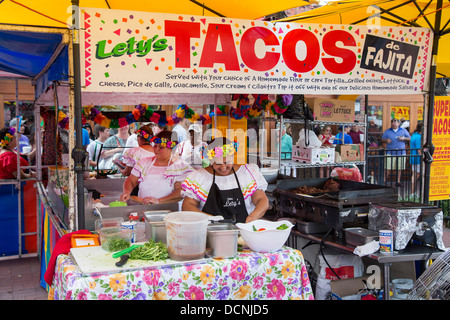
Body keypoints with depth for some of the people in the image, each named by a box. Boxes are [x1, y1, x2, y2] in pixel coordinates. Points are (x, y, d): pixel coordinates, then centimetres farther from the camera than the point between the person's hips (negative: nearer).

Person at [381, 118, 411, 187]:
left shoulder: (403, 131, 10)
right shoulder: (387, 131, 10)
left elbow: (409, 138, 11)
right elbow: (382, 139, 11)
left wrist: (404, 138, -9)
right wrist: (386, 140, -11)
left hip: (401, 152, 1)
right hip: (390, 152, -1)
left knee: (399, 168, 4)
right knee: (388, 168, -7)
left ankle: (398, 181, 14)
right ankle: (384, 181, -3)